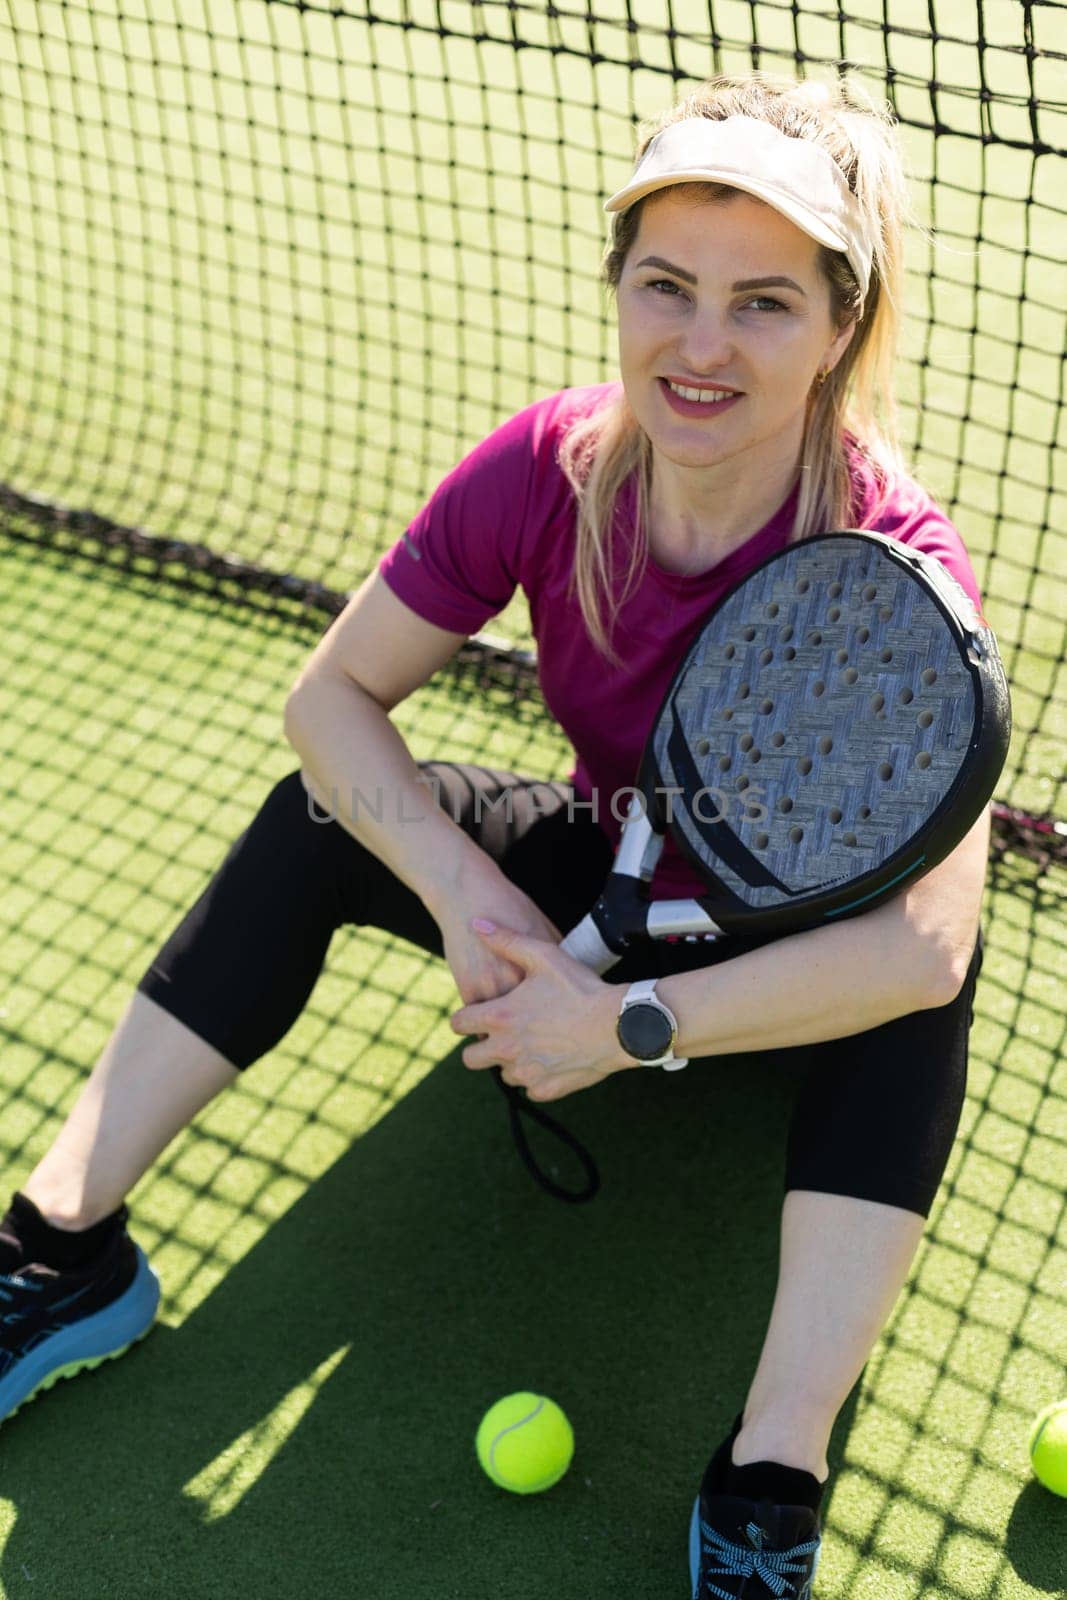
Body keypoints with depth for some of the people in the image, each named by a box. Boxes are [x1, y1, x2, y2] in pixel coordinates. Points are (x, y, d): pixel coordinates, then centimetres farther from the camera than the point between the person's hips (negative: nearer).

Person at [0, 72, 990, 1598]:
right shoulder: (546, 469, -20)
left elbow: (928, 943, -38)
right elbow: (332, 691, -13)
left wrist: (626, 1025, -35)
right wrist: (459, 887, -29)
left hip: (789, 977, -3)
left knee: (918, 975, -36)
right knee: (320, 817, -16)